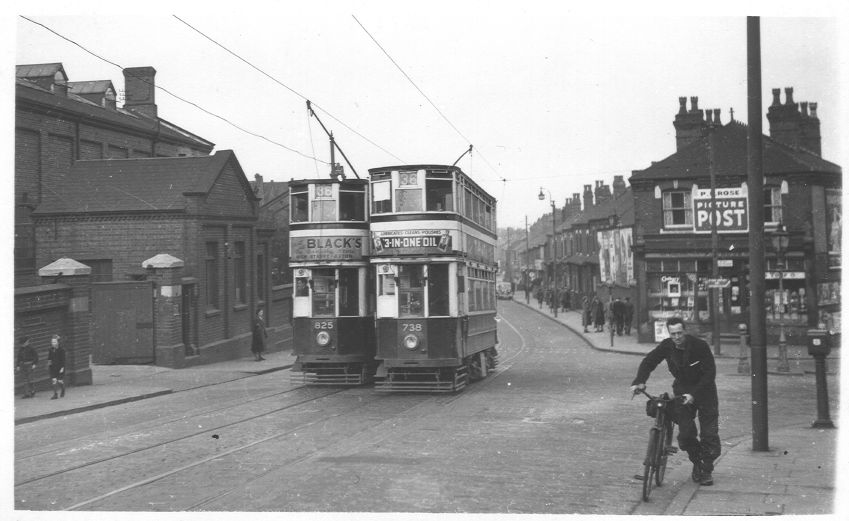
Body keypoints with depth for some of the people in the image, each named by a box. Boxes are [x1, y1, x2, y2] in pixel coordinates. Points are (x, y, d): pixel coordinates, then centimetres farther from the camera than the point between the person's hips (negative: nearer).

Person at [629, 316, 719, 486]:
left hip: (704, 390, -3)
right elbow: (648, 361, -3)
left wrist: (694, 394, -30)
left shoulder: (700, 345, -22)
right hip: (682, 390, 3)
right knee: (685, 433, -5)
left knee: (709, 433, -5)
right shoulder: (667, 346, -12)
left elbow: (710, 373, -21)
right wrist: (639, 382, -20)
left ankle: (707, 470, 12)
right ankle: (697, 463, 21)